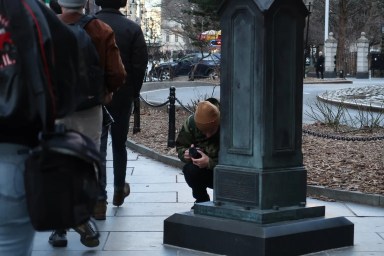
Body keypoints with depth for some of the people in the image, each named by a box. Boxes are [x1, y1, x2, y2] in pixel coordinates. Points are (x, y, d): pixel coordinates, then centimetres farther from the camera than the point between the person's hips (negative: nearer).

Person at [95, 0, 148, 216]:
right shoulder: (132, 28, -7)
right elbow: (140, 64, -9)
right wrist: (134, 92, 4)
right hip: (122, 96, 1)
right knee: (119, 143, 19)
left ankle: (99, 200, -5)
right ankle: (119, 190, 34)